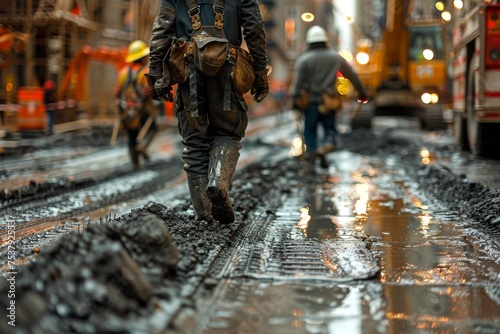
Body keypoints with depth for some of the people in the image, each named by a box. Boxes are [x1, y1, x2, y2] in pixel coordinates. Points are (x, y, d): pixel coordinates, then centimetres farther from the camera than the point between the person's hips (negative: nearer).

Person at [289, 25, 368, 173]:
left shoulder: (303, 59, -5)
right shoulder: (335, 57, 5)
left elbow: (297, 81, -13)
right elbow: (352, 75, 12)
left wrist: (294, 98, -9)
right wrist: (362, 93, 22)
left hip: (310, 101, -1)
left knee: (310, 131, 8)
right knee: (330, 129, 13)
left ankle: (309, 162, 4)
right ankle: (325, 146, -18)